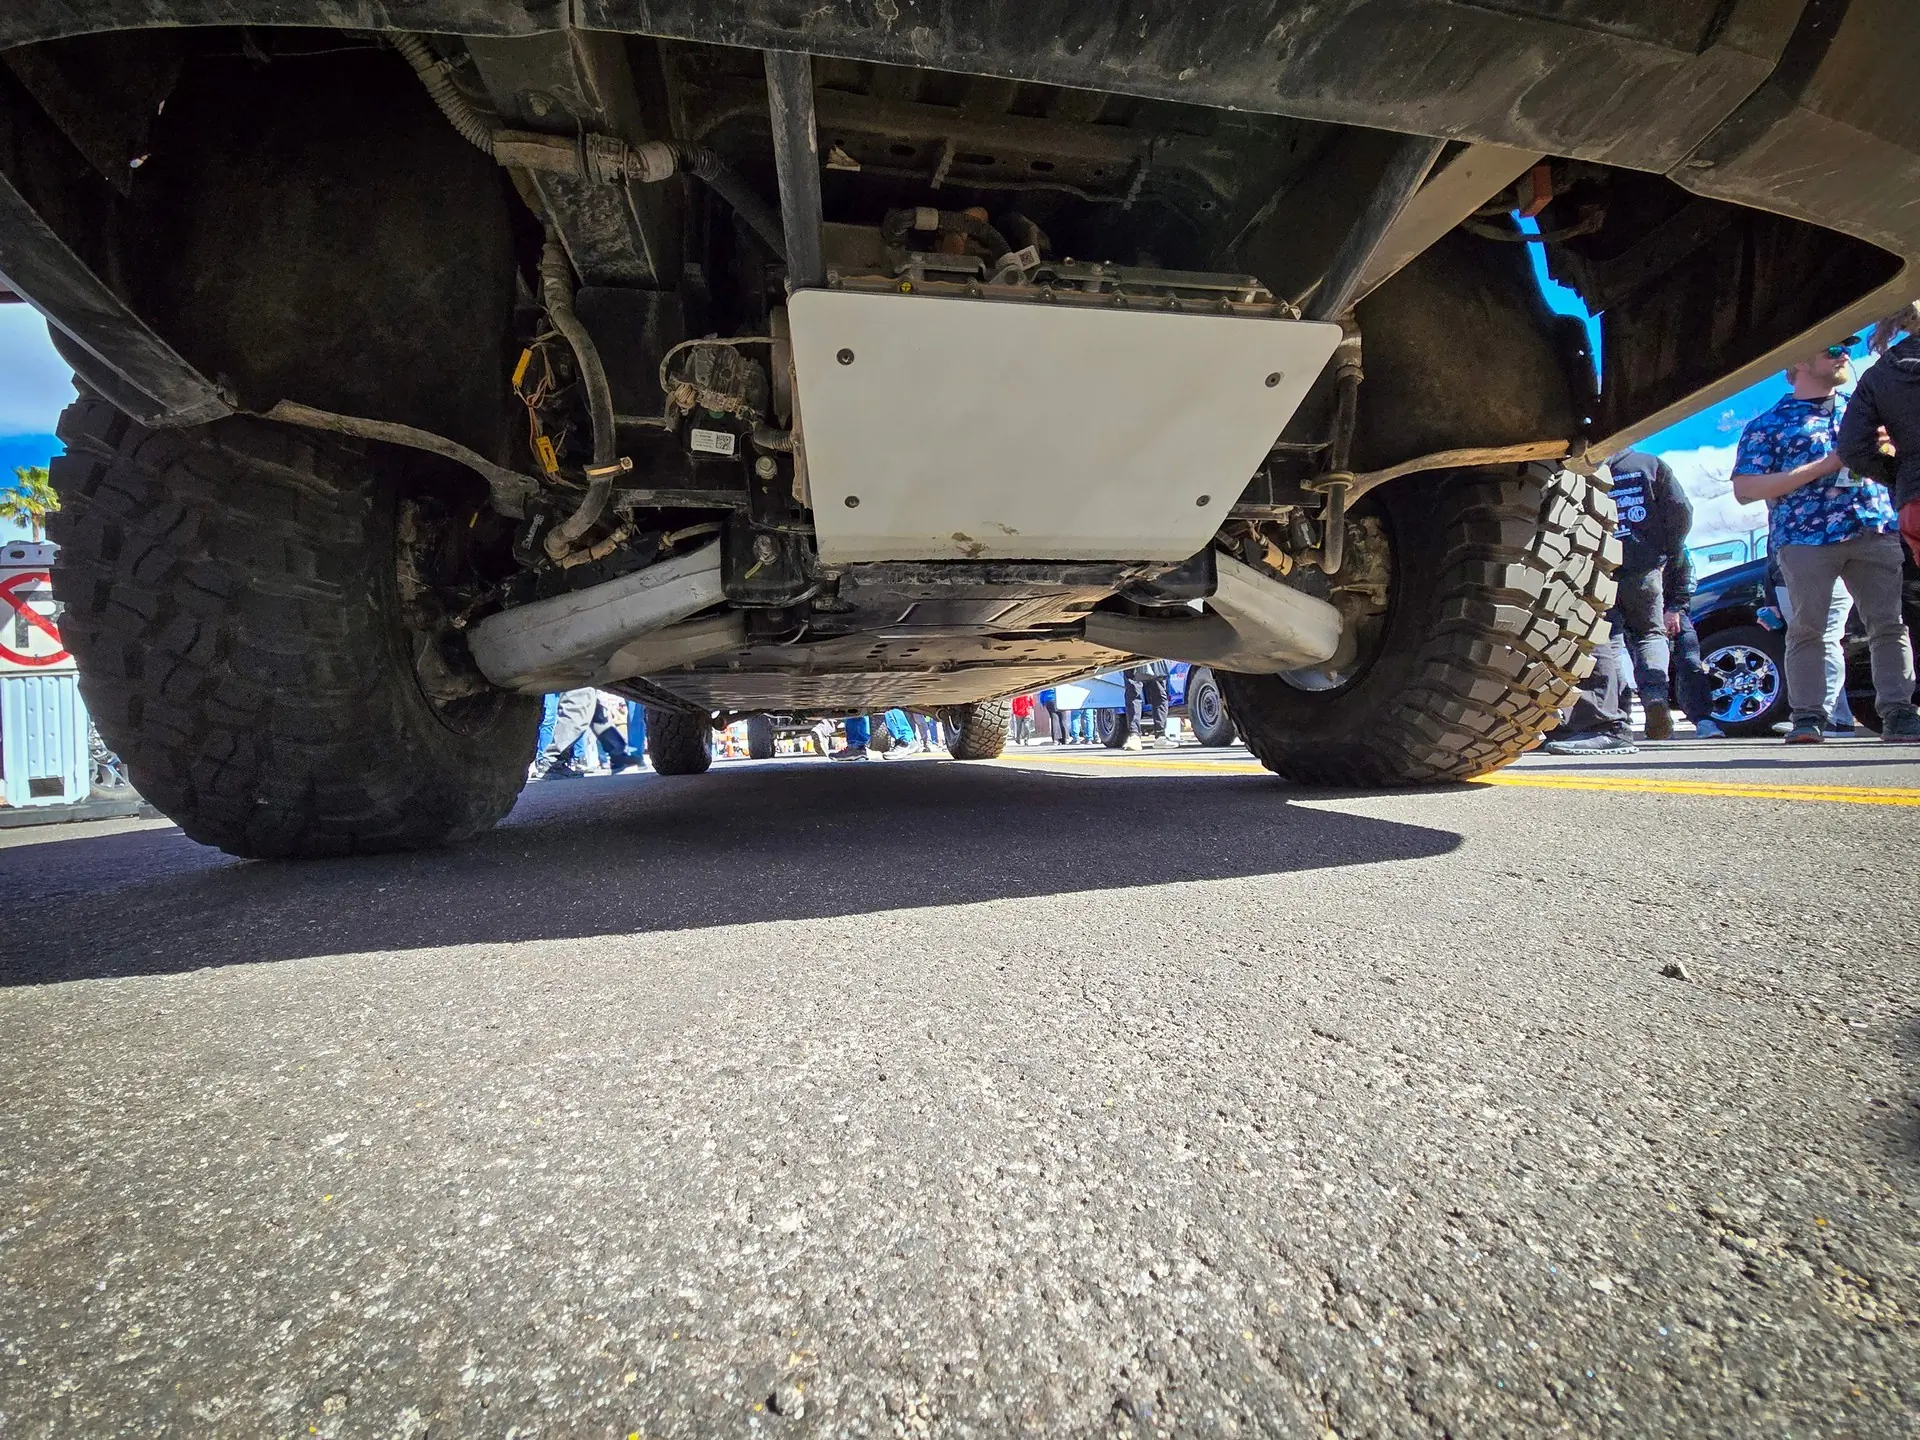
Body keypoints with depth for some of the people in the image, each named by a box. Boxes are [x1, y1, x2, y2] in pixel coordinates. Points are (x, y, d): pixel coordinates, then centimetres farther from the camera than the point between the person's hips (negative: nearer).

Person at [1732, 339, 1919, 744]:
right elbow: (1744, 489, -4)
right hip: (1806, 537, -4)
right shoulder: (1770, 424, 8)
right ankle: (1808, 716, -4)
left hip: (1878, 529, 4)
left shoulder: (1862, 409, 25)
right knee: (1808, 627, -6)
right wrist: (1824, 466, -8)